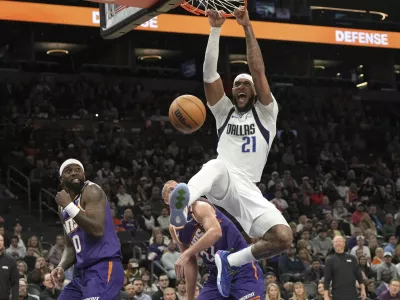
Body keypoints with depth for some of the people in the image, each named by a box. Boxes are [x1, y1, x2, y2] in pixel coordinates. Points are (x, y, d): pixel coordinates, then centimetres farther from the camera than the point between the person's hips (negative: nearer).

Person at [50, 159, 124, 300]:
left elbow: (97, 230, -22)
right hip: (82, 272, 9)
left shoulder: (91, 191, -8)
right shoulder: (63, 207, 18)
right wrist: (61, 267, 2)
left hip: (104, 267, -9)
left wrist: (69, 205, -18)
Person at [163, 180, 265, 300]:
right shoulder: (173, 229, 10)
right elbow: (190, 263, 16)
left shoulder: (200, 206, -12)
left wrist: (187, 254, -39)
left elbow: (215, 232, -33)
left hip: (242, 269, -8)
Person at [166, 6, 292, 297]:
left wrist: (247, 27, -4)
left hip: (248, 188, 1)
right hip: (223, 178, -1)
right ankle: (183, 203, -76)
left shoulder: (265, 112, 15)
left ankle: (230, 260, 2)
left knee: (284, 238, -21)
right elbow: (210, 73, 8)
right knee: (216, 166, -41)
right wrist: (216, 29, -1)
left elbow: (259, 70, 1)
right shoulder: (224, 111, 21)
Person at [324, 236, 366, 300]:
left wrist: (363, 290, 3)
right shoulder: (330, 260, 1)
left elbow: (359, 276, 10)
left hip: (352, 295, 2)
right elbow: (327, 280, -2)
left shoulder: (352, 258, 7)